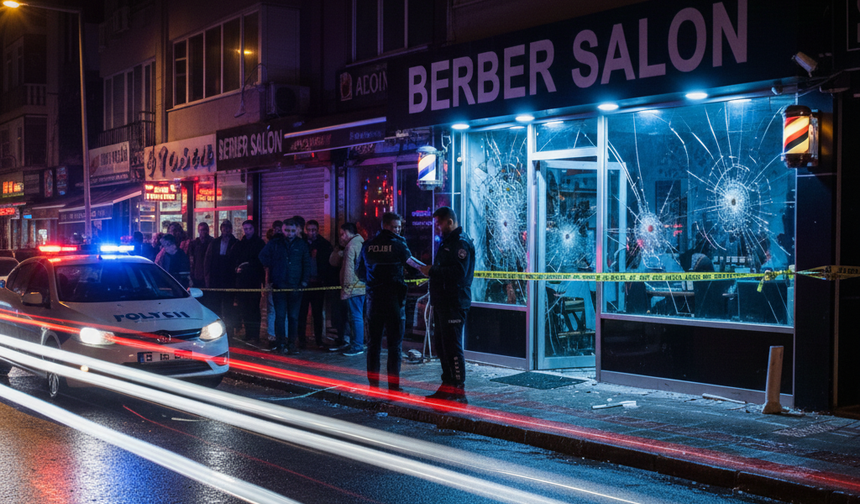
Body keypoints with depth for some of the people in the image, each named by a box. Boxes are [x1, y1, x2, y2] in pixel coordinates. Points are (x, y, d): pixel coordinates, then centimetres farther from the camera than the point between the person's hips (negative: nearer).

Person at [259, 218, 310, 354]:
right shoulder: (275, 243, 3)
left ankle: (291, 344, 7)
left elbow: (307, 264, 11)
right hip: (279, 286, -1)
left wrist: (304, 281, 2)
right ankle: (279, 344, 1)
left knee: (294, 317, 2)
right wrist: (271, 269, 10)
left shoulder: (301, 244, 7)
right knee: (280, 316, -3)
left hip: (295, 287, 1)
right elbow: (262, 256, 14)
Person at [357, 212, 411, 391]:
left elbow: (359, 271, 13)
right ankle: (393, 385, 0)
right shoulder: (398, 245, -8)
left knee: (373, 342, 11)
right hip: (394, 298, -4)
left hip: (374, 297, 4)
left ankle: (373, 383, 14)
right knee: (394, 344, 1)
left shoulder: (368, 245, 4)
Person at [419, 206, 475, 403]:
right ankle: (447, 386, 23)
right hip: (442, 302, 11)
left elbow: (459, 272, -24)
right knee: (441, 345, 15)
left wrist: (433, 271, -19)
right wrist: (430, 270, 7)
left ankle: (458, 391, -5)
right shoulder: (447, 241, 20)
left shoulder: (461, 243, -13)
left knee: (452, 347, -9)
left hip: (454, 304, -11)